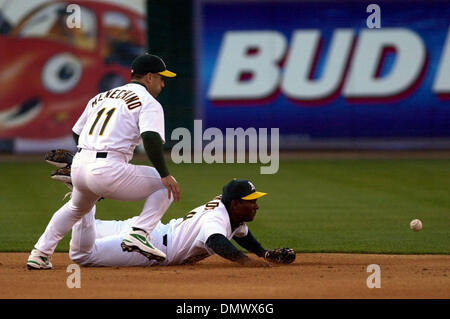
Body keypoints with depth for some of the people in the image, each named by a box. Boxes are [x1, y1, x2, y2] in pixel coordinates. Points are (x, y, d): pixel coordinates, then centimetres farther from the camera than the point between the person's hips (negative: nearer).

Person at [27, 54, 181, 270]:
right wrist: (165, 175, -16)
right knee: (165, 186, 8)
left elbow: (76, 133, 27)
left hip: (78, 166, 7)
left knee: (77, 208, 36)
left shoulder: (100, 97, 25)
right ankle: (138, 234, -9)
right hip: (109, 170, -7)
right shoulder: (148, 103, 2)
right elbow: (151, 138, -15)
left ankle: (40, 254, 26)